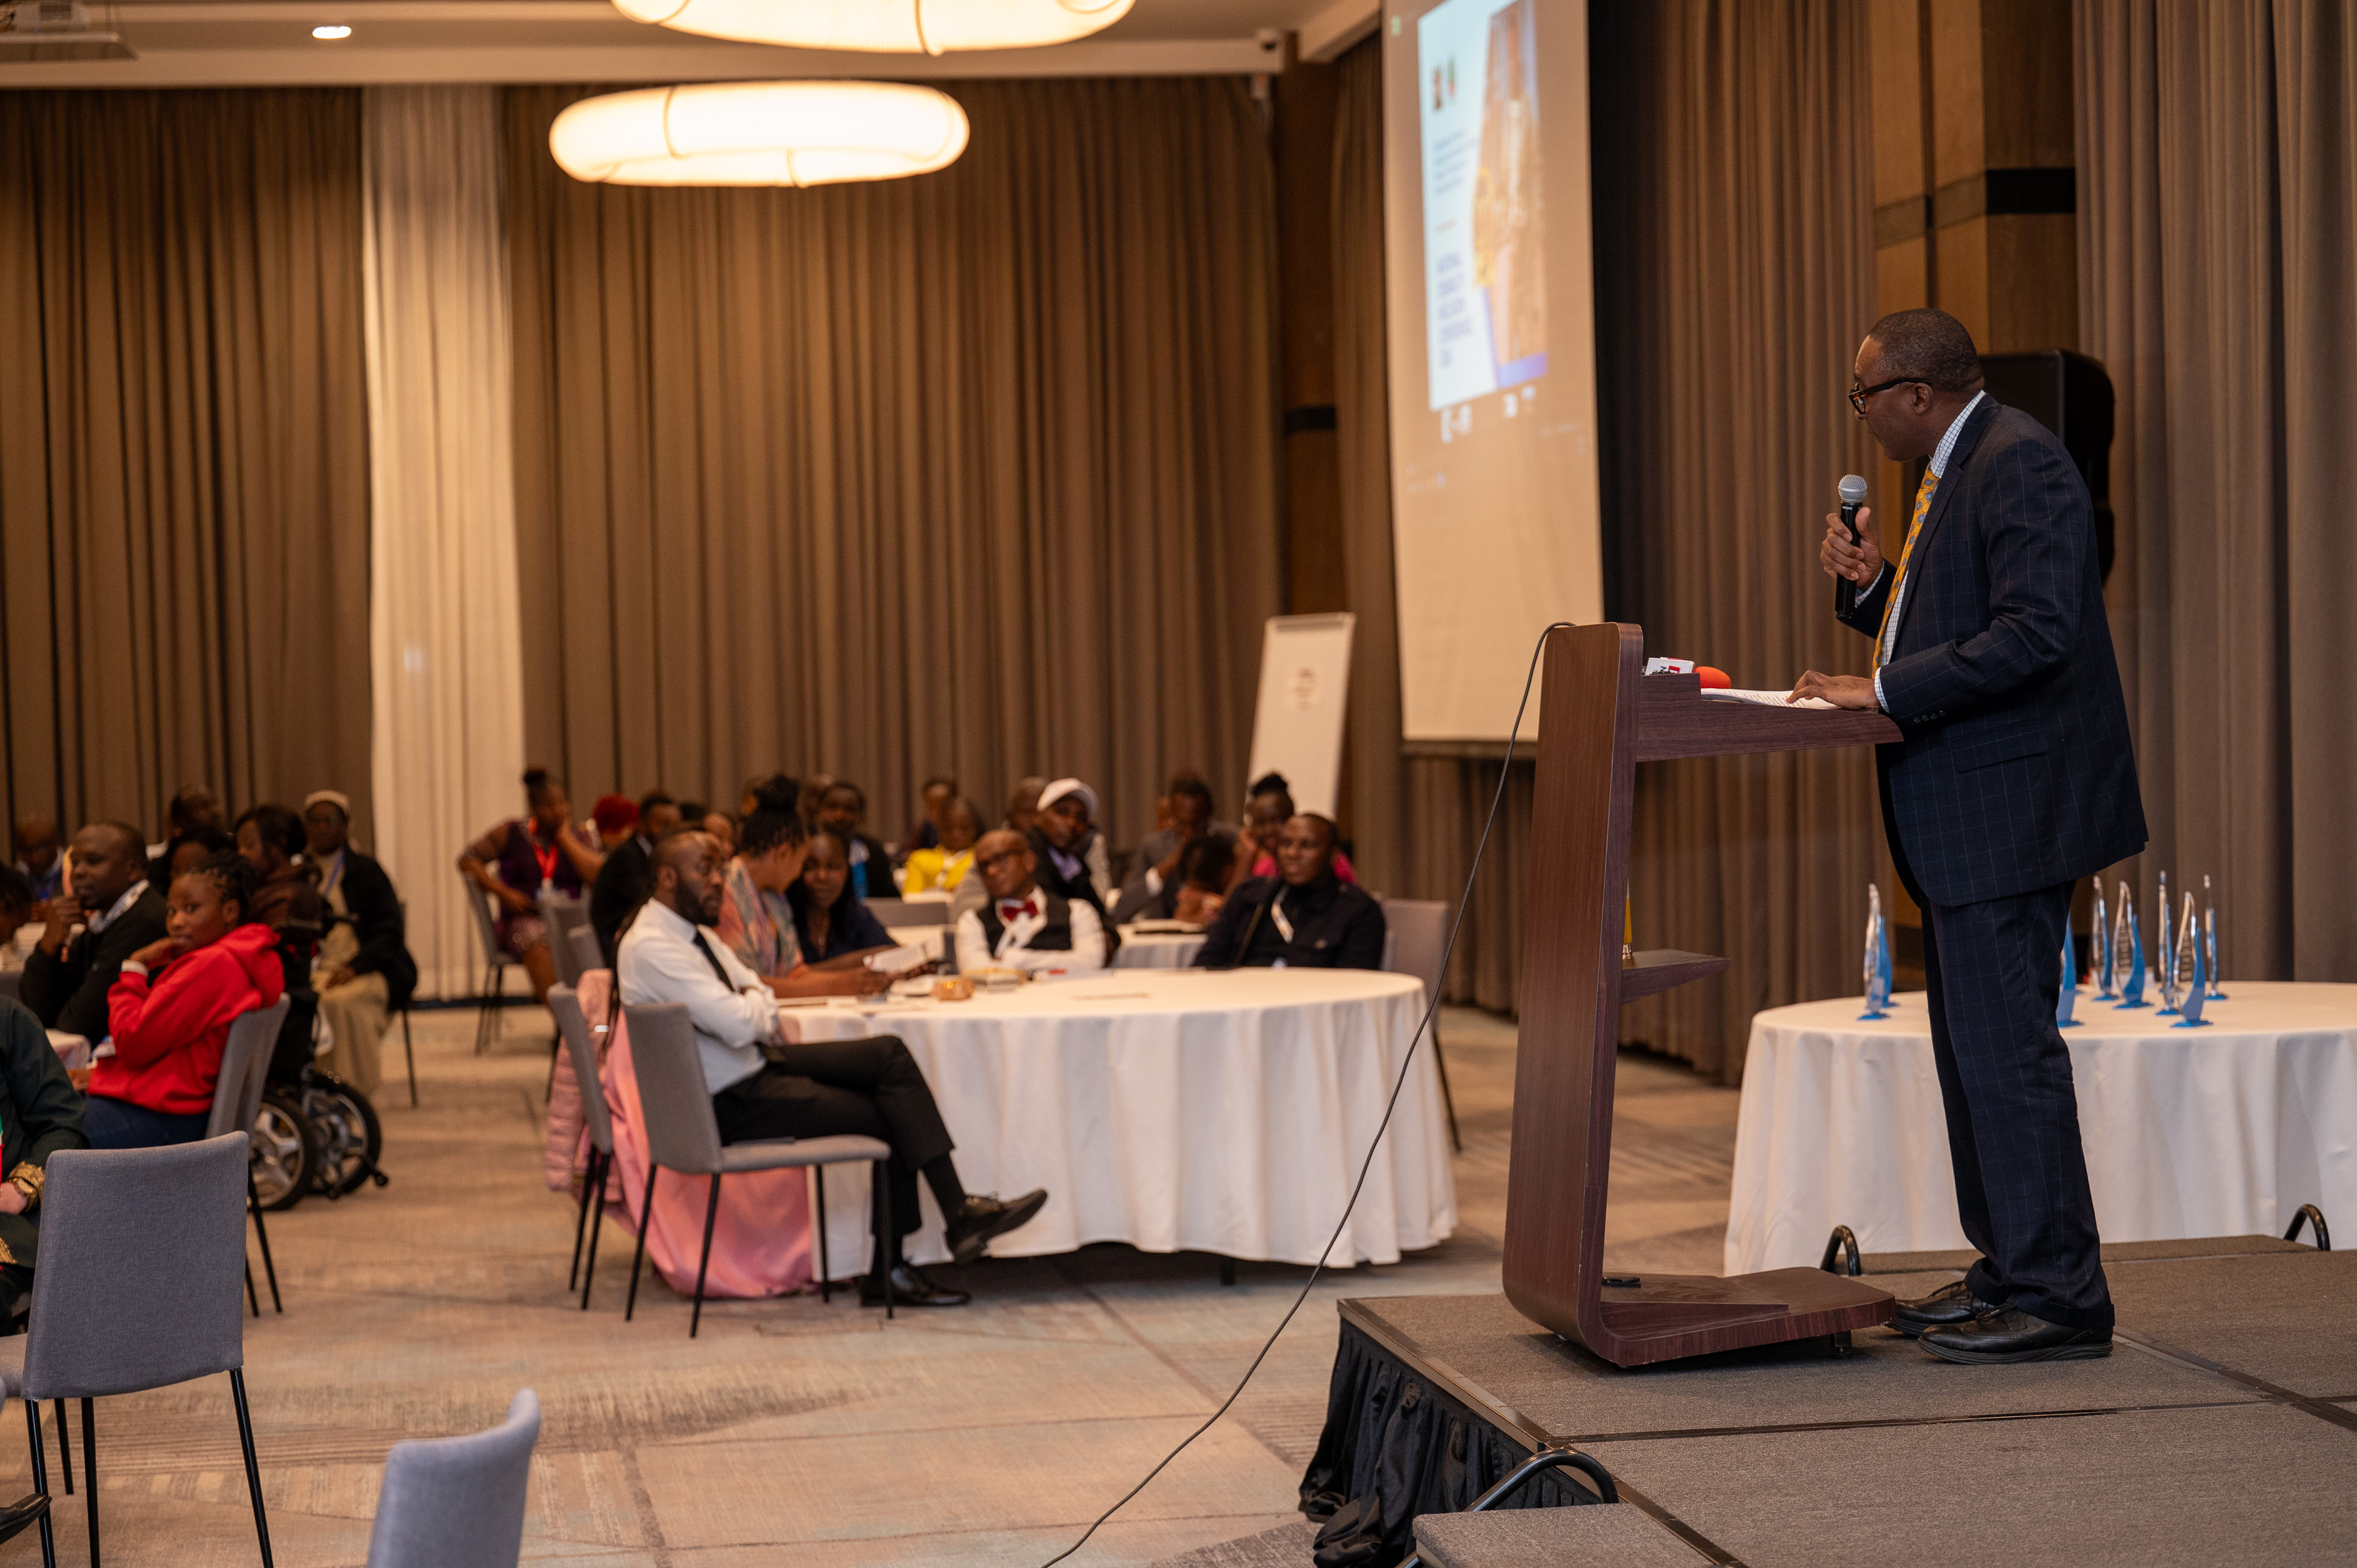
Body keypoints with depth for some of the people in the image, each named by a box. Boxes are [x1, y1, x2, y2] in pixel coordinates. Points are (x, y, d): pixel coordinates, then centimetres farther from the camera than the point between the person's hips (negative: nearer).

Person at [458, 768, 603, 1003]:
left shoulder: (575, 838, 13)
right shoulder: (511, 834, 9)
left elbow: (597, 875, -3)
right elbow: (467, 861, 5)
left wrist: (564, 836, 1)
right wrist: (503, 892, -7)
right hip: (524, 920, -2)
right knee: (539, 948, -37)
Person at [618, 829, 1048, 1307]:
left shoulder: (694, 931, 12)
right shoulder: (651, 947, -21)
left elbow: (760, 995, 16)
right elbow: (736, 1024, -27)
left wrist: (757, 1010, -6)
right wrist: (756, 1004, -5)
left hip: (758, 1063, 9)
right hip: (728, 1102, -9)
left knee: (888, 1054, -7)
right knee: (891, 1118, -9)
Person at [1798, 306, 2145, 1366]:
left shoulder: (2019, 465, -15)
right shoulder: (1954, 474, 18)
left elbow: (2035, 632, -25)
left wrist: (1885, 691, -23)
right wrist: (1874, 582, 7)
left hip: (2008, 807, -11)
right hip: (1967, 817, 11)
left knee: (2007, 1046, -10)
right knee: (1974, 1046, 14)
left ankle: (2056, 1299, -5)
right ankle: (2008, 1273, 23)